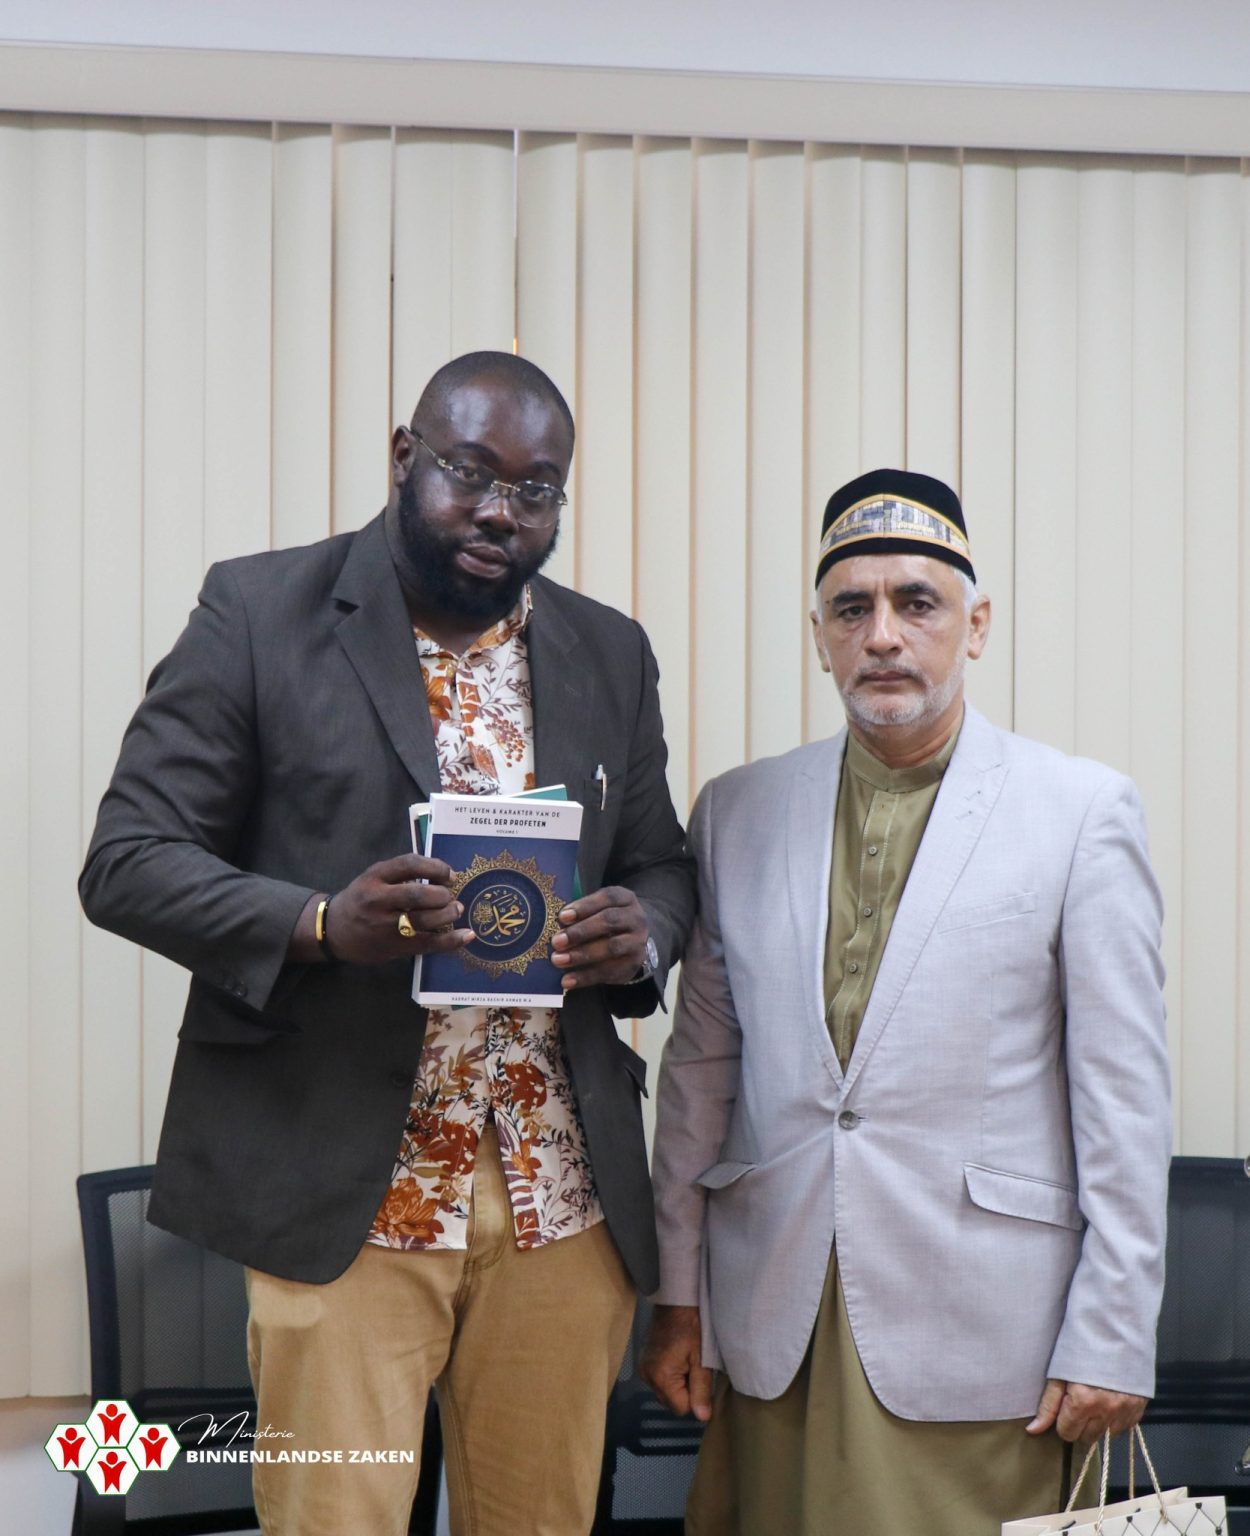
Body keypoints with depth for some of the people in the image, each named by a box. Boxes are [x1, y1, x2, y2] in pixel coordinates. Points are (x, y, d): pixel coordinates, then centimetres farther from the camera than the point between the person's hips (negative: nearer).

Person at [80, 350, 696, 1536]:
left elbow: (662, 866, 18)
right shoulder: (259, 613, -3)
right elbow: (127, 859, -5)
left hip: (565, 1203, 4)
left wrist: (641, 932, -6)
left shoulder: (611, 656, 10)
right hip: (344, 1196, -4)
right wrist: (319, 924, -23)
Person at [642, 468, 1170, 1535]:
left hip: (976, 1330, -3)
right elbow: (700, 1066, 12)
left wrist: (1111, 1339, -6)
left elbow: (1123, 1095, -3)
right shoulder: (738, 812, 9)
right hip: (772, 1325, 3)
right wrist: (678, 1295, 10)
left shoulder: (1083, 812, -2)